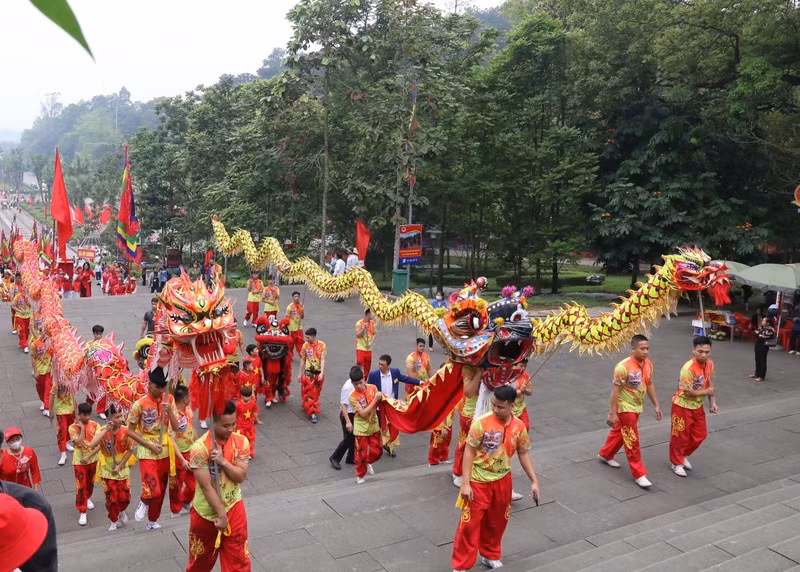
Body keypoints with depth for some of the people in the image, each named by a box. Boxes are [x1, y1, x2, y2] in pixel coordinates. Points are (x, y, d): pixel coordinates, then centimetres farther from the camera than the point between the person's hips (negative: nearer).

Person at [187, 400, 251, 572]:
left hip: (234, 509, 2)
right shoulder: (200, 448, -23)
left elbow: (241, 476, -12)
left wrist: (223, 461, -27)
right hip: (206, 512, -2)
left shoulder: (241, 442, -10)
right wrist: (221, 514, -18)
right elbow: (206, 487, -21)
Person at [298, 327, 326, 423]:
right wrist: (300, 374, 7)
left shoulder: (321, 345, -7)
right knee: (309, 392, -7)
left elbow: (322, 359, -11)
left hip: (318, 372, 0)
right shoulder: (305, 345, -2)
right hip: (308, 372, 0)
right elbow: (302, 360, 6)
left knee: (316, 393, 12)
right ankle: (312, 413, -7)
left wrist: (322, 373, -22)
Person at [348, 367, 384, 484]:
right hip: (361, 429, -4)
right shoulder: (352, 396, -20)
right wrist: (375, 399, -26)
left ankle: (368, 462, 42)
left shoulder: (372, 388, -8)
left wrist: (381, 397, -14)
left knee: (377, 451, 10)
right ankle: (360, 475, 31)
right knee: (361, 453, 8)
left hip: (374, 426, 4)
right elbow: (363, 413, -24)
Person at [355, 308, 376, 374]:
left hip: (369, 349, 5)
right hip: (360, 348, -5)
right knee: (359, 364, -11)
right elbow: (357, 335, -12)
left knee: (367, 367, 9)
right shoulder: (359, 323, -10)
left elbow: (374, 334, 9)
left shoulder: (372, 323, 4)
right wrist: (364, 328, -25)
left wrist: (371, 342, -6)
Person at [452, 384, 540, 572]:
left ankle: (490, 555, 41)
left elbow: (524, 453, 5)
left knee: (497, 522, 18)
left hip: (502, 481, 4)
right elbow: (469, 452, -16)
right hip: (478, 481, -4)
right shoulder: (482, 422, -21)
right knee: (470, 523, 1)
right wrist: (465, 483, -19)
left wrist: (534, 481, 2)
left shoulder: (519, 426, -8)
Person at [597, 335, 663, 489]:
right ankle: (639, 474, 8)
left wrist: (656, 405, 11)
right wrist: (612, 413, -21)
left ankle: (605, 455, 44)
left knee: (619, 432, 23)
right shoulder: (623, 367, -26)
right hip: (625, 408, -8)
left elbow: (650, 385, 10)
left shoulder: (648, 364, -4)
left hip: (637, 407, 8)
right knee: (632, 441, -2)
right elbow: (615, 390, -22)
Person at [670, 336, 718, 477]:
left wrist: (712, 403, 1)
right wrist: (706, 392, -13)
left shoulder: (710, 364, -7)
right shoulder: (688, 368, -30)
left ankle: (684, 455, 39)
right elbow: (688, 392, -26)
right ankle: (677, 463, 26)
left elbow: (710, 385, 7)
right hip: (682, 406, -7)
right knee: (680, 436, 6)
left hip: (698, 406, 7)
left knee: (700, 435, 15)